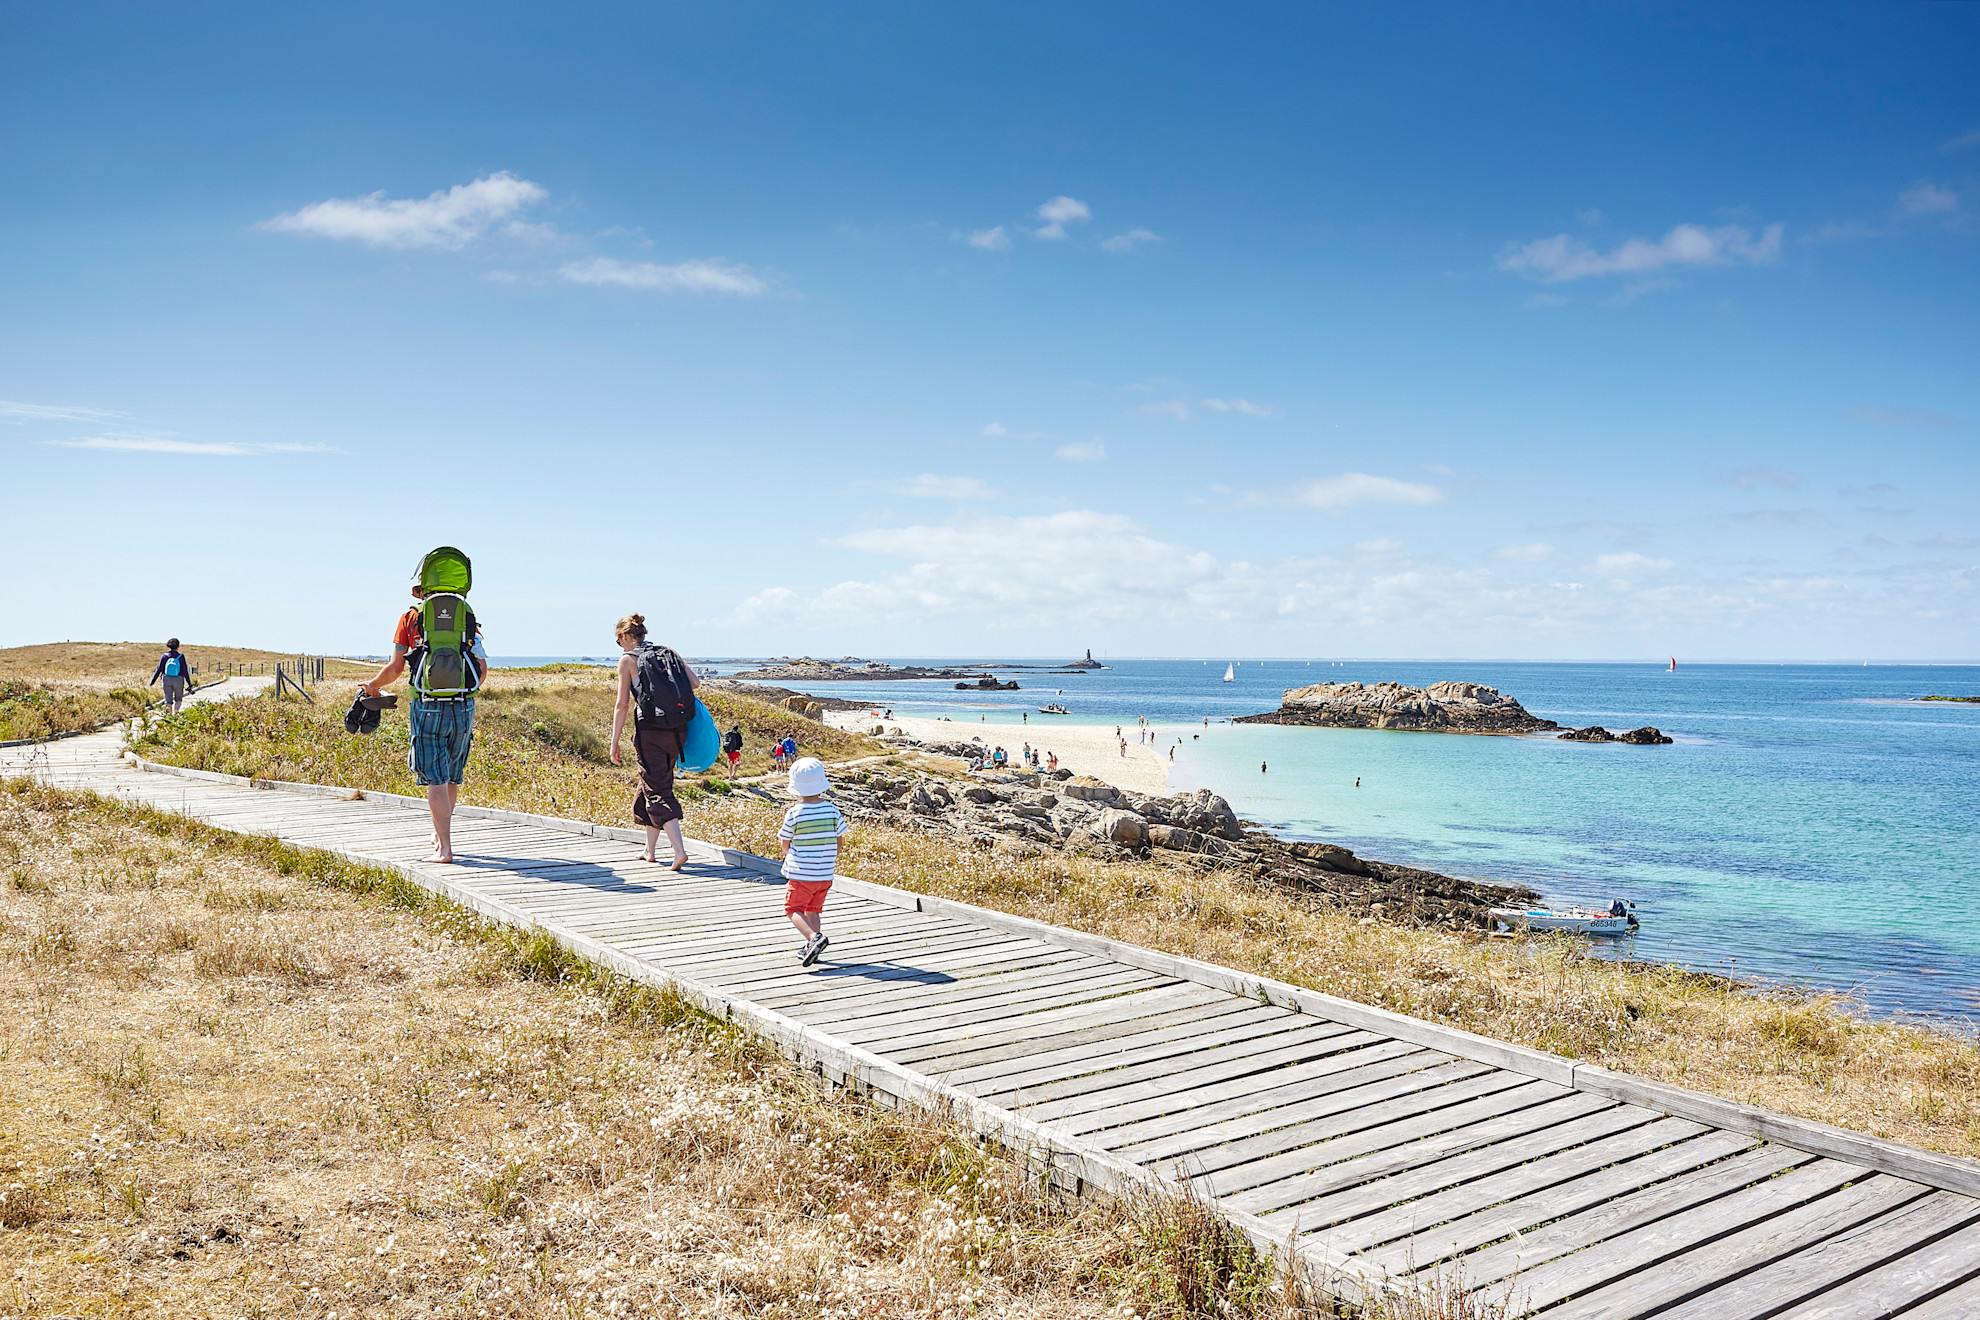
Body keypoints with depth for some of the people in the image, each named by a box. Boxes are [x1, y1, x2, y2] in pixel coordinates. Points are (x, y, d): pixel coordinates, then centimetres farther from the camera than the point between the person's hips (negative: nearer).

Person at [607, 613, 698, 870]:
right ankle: (650, 849, 27)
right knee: (652, 784, 20)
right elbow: (695, 683, 1)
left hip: (650, 731, -5)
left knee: (658, 791, -3)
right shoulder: (669, 653, 10)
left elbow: (622, 705, -4)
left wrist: (614, 742, 1)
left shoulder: (628, 660, -2)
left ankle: (679, 850, -18)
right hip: (677, 731, 5)